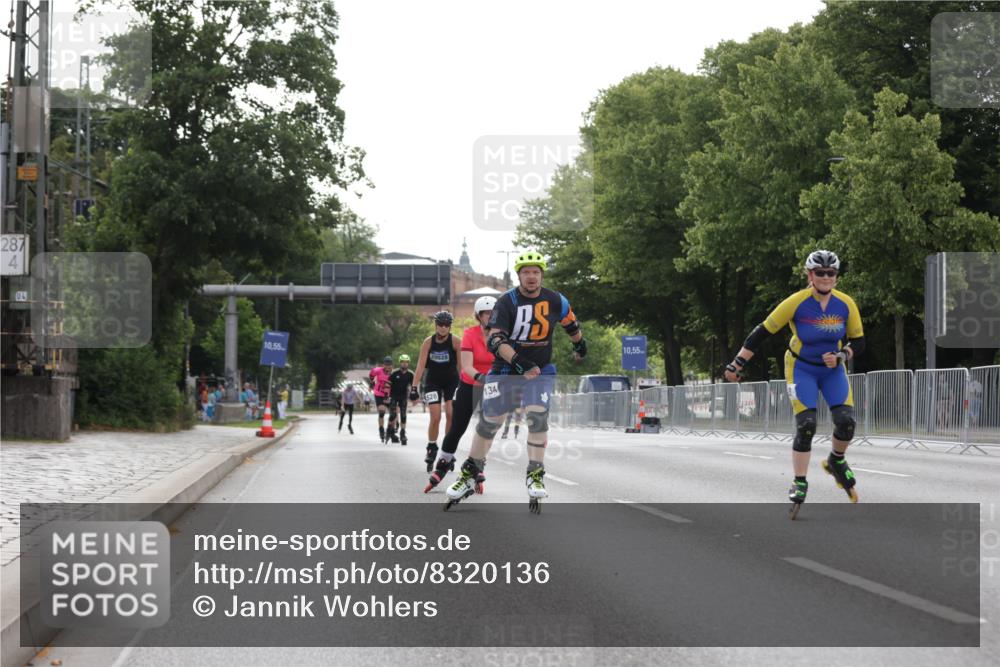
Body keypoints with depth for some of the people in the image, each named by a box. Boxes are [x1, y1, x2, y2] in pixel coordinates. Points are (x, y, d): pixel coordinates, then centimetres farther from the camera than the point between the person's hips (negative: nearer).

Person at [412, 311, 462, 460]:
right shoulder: (428, 342, -12)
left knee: (450, 414, -11)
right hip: (433, 382, 0)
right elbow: (421, 365, -13)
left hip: (451, 380, 0)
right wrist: (415, 387, -18)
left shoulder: (455, 341, -15)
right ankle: (431, 447, 11)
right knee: (435, 417, -7)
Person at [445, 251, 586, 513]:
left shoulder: (555, 301, -3)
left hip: (540, 370, 1)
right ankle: (470, 474, 17)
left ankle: (535, 475, -9)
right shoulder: (506, 302, -13)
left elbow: (570, 324, 18)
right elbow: (494, 339, -24)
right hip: (505, 370, -1)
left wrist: (580, 345, 34)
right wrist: (519, 362, -35)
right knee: (488, 421, 3)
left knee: (537, 417, -19)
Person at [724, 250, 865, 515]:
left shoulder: (845, 304, -13)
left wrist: (841, 356, -21)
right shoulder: (796, 303, -22)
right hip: (801, 368, -3)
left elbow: (858, 342, -1)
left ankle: (836, 462, 15)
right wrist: (737, 363, -15)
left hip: (833, 368, 3)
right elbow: (762, 332, -16)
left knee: (846, 420, -15)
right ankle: (799, 484, -3)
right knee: (806, 425, -17)